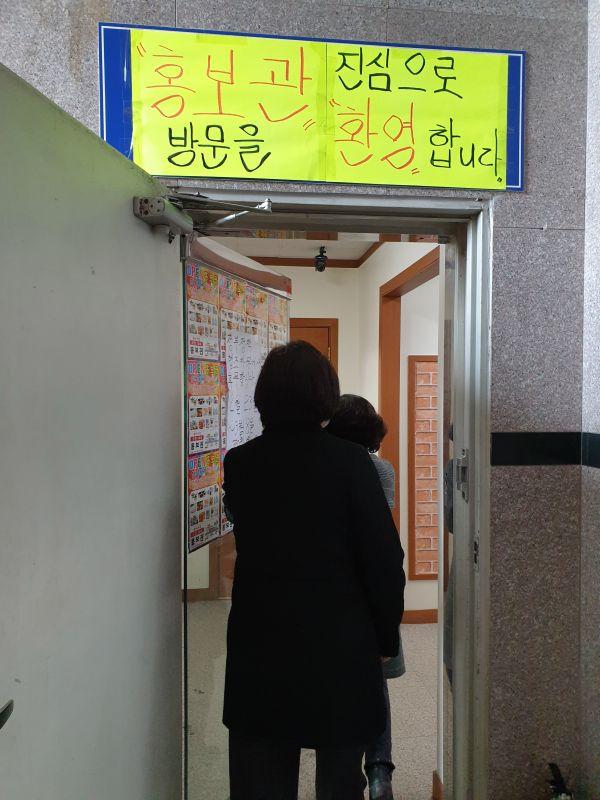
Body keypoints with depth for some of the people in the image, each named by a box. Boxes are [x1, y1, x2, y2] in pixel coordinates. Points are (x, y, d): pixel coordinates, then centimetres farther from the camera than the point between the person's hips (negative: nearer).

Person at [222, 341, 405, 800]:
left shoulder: (239, 462, -5)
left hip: (259, 646, 3)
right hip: (340, 644, -2)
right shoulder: (350, 460, -15)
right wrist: (387, 637, 2)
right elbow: (384, 558, -12)